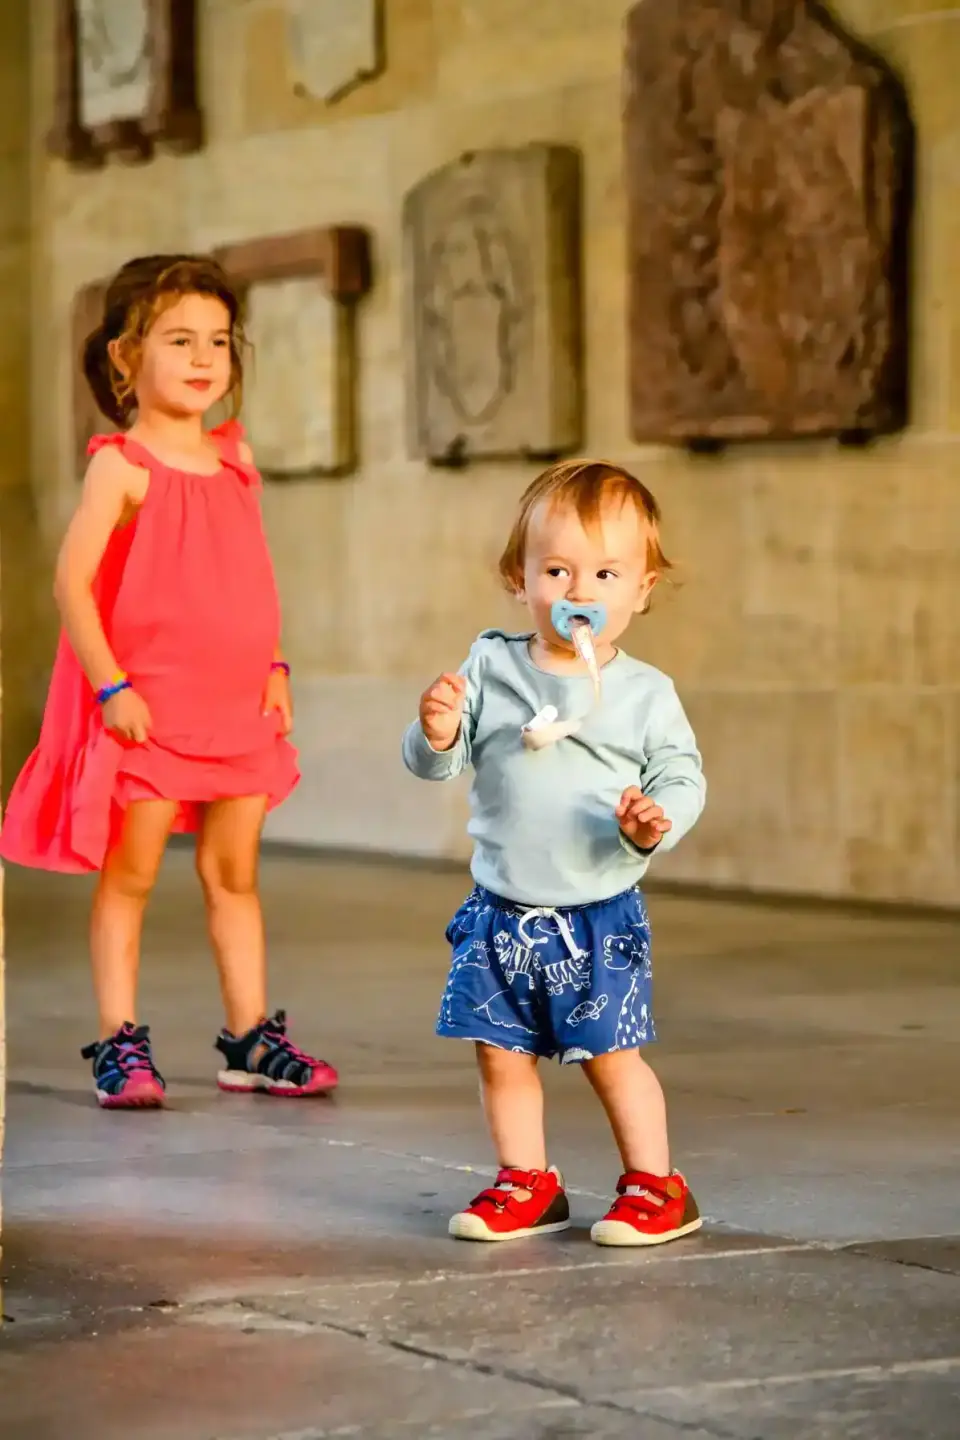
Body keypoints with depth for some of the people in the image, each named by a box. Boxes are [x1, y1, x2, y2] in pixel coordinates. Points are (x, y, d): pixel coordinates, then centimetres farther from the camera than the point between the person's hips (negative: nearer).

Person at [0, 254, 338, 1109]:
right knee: (129, 874, 0)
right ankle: (119, 1043, 7)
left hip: (239, 707, 6)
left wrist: (274, 665, 9)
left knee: (235, 872, 11)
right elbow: (73, 581, -11)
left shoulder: (234, 457, 10)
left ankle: (251, 1037, 18)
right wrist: (111, 685, -16)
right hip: (148, 710, -6)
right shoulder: (123, 465, -8)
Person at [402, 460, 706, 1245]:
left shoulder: (645, 693, -3)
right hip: (501, 909, 3)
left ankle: (654, 1184, 15)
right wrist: (436, 735, -20)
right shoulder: (490, 667, 1)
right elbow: (434, 764, 3)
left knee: (611, 1054, -1)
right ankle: (527, 1181, 24)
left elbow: (683, 776, -2)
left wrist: (658, 819, -22)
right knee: (501, 1053, 8)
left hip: (600, 912, -3)